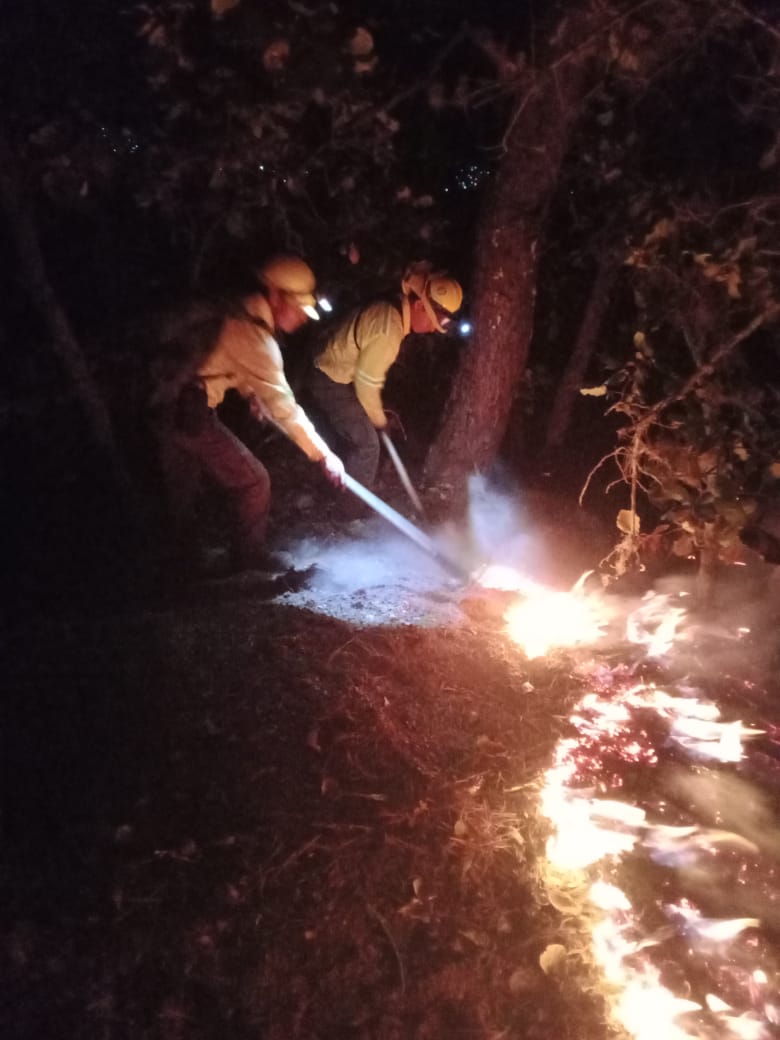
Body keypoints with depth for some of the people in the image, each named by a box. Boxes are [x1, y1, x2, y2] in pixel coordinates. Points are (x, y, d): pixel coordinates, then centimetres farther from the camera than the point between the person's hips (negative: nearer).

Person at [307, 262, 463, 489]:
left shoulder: (388, 312, 2)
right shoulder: (389, 329, -29)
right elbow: (366, 382, -22)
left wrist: (377, 414, 16)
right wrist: (379, 419, -6)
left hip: (335, 379, 10)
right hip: (332, 384, -10)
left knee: (357, 441, 20)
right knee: (366, 445, -5)